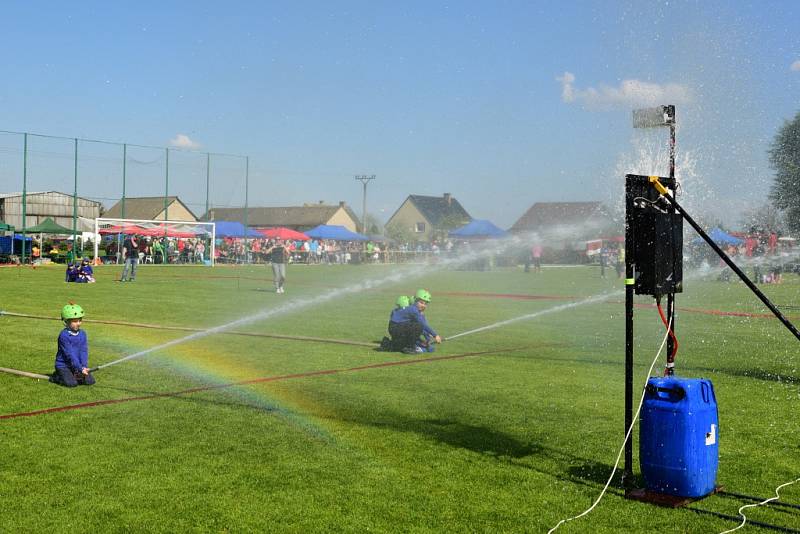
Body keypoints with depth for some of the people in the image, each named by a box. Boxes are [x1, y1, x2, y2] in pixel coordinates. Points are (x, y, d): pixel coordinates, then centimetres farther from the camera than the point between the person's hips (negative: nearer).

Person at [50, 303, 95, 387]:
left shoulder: (82, 334, 3)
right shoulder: (64, 335, -17)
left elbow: (84, 351, -3)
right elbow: (70, 354, -20)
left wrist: (84, 367, -18)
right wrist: (80, 368, -24)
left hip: (78, 365, 6)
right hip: (63, 365, -6)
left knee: (90, 381, -9)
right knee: (71, 383, -24)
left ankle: (75, 375, 14)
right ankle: (57, 376, 4)